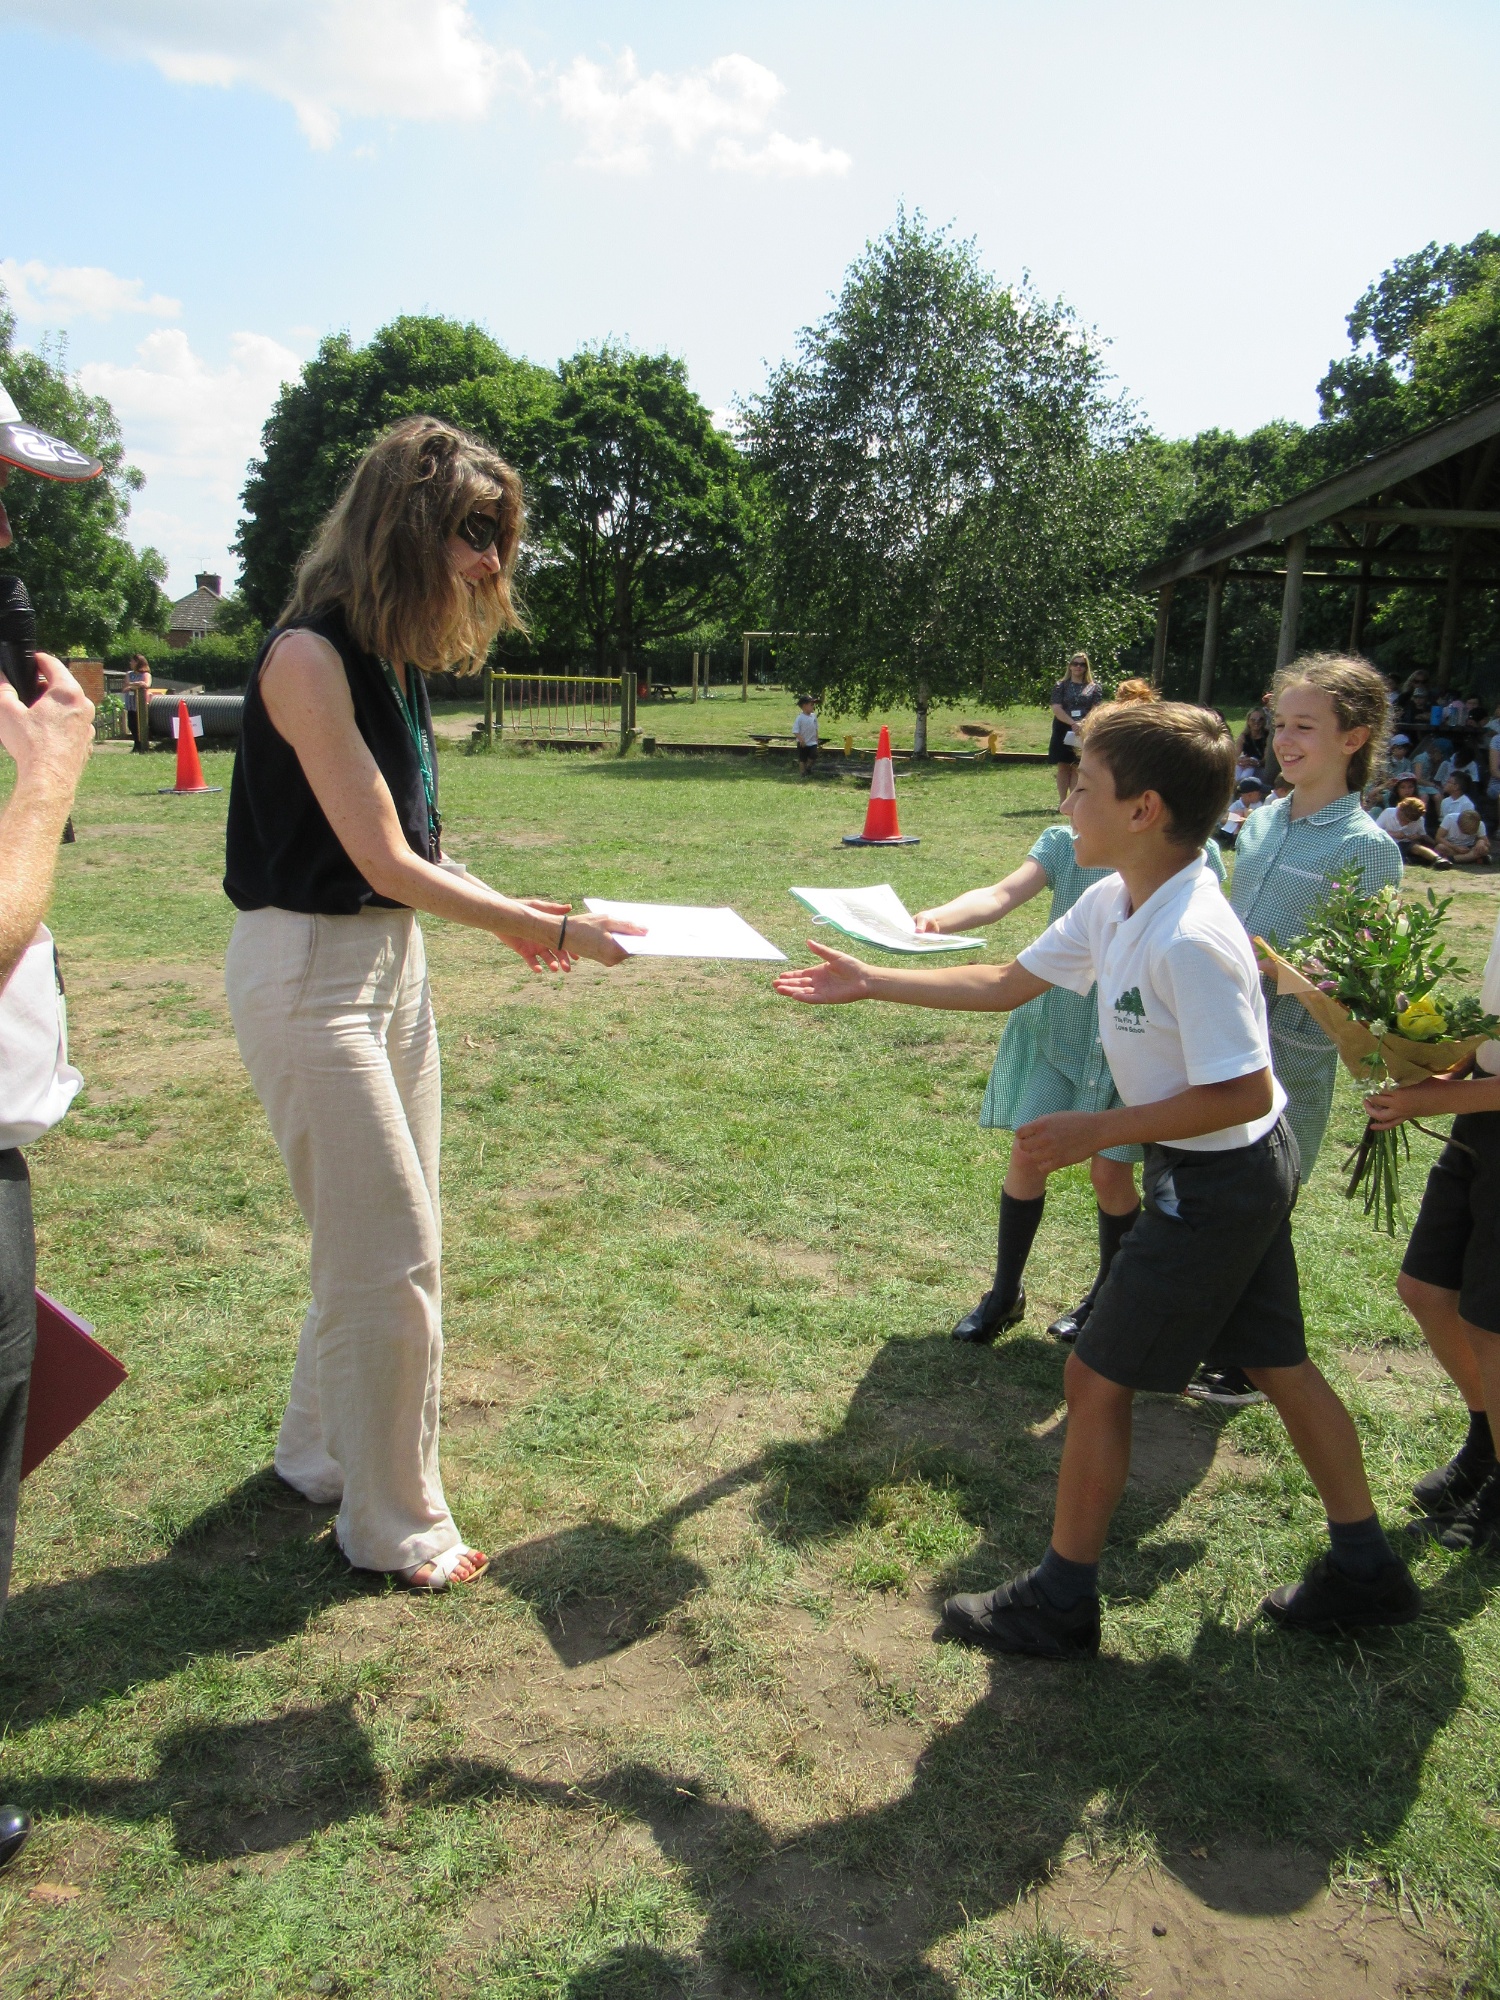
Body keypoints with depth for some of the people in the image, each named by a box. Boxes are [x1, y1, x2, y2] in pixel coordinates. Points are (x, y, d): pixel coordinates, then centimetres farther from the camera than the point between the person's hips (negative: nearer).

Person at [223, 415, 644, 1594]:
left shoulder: (394, 653, 9)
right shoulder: (310, 656, -18)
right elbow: (382, 860, -19)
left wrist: (509, 916, 3)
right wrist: (548, 931, -15)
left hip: (393, 958, 9)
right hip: (309, 970, -9)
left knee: (388, 1245, 17)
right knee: (389, 1260, -1)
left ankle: (322, 1452, 38)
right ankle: (394, 1525, 18)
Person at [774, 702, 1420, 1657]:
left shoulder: (1189, 940, -29)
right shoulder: (1112, 905, 0)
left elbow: (1242, 1092, -27)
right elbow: (1007, 983, 11)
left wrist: (1100, 1131, -23)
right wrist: (873, 982, 12)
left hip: (1216, 1181, -10)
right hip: (1250, 1169, 10)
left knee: (1097, 1378, 2)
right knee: (1278, 1363, 21)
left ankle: (1059, 1603, 19)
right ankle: (1367, 1571, 38)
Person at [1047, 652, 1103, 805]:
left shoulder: (1094, 687, 6)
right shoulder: (1061, 686, 5)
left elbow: (1096, 709, -3)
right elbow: (1056, 709, -6)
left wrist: (1082, 723, -21)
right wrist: (1073, 723, -20)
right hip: (1063, 730, 0)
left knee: (1077, 767, 2)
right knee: (1063, 767, 0)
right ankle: (1062, 802, 3)